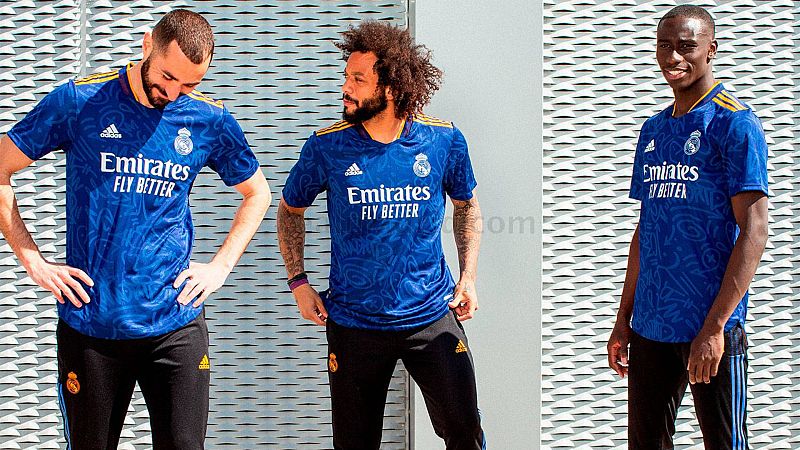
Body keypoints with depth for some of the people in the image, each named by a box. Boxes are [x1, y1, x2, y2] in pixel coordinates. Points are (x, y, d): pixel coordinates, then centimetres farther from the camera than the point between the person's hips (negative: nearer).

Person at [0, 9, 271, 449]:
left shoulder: (209, 120, 2)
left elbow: (256, 193, 17)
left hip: (175, 325, 1)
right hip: (88, 325, -1)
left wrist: (220, 266, 5)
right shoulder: (79, 101, -4)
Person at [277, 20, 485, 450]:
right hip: (354, 324, 0)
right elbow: (290, 209, 9)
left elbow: (466, 206, 12)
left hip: (432, 316, 0)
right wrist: (298, 282, 1)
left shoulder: (444, 141, -6)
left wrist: (468, 276, 2)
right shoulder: (327, 147, -8)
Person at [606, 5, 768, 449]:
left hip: (710, 328, -6)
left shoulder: (734, 124, -8)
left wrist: (714, 327, -19)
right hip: (650, 326, 7)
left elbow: (753, 232, -13)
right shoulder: (654, 129, 13)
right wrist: (623, 318, 15)